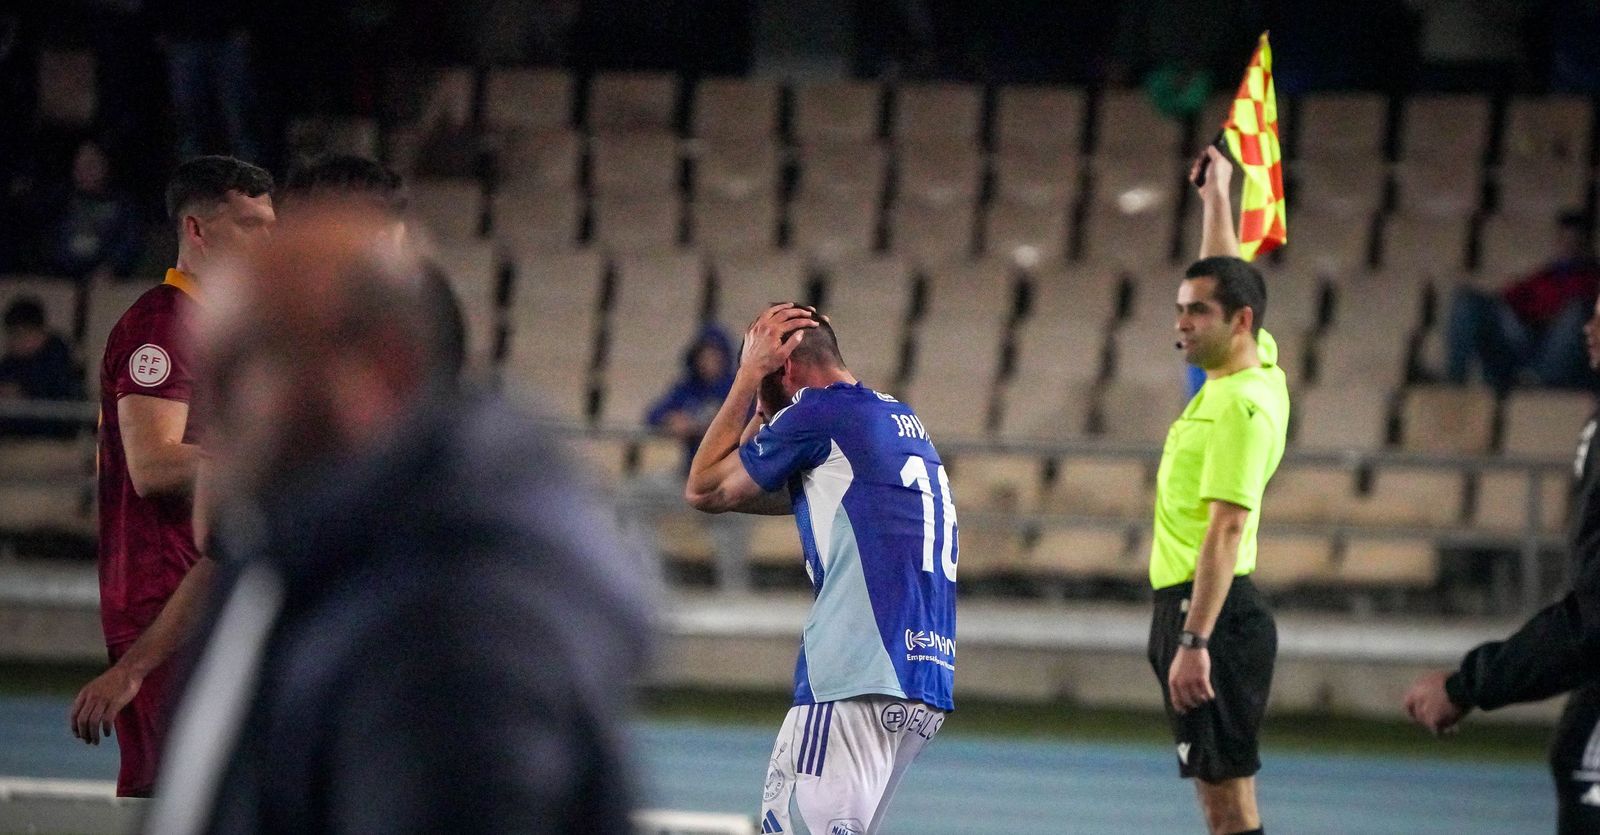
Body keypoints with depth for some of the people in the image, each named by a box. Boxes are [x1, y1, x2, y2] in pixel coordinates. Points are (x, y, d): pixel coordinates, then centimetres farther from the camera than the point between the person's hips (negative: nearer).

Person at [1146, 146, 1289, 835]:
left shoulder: (1241, 406, -16)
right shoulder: (1254, 365, 10)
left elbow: (1226, 531, -22)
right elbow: (1224, 279, 30)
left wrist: (1193, 642, -26)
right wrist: (1217, 195, 38)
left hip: (1209, 611, -10)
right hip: (1193, 608, 10)